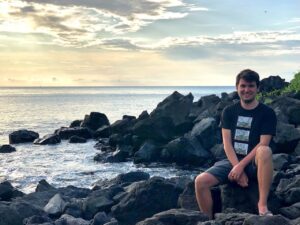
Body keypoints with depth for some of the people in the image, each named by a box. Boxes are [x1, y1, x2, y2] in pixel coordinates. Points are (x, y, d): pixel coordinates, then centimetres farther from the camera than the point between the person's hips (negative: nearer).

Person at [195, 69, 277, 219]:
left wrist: (241, 166, -20)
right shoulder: (229, 112, 8)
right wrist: (237, 168, -14)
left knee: (265, 150, -37)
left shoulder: (267, 113, -1)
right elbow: (227, 143, 0)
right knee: (201, 181, -21)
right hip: (232, 161, 3)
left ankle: (263, 204, -32)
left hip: (254, 164, -3)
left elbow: (263, 144, -11)